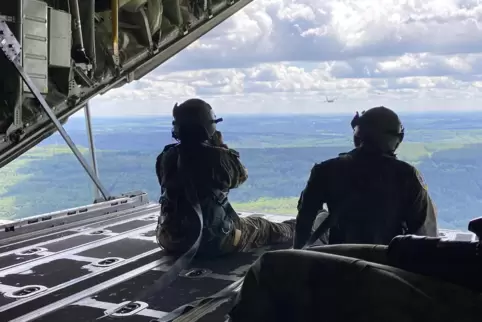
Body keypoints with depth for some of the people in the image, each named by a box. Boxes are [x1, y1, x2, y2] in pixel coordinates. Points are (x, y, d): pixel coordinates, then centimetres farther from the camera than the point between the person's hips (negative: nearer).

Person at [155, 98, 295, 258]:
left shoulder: (167, 157, -7)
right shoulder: (217, 157, -19)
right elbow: (240, 175, 1)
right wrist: (222, 146, 10)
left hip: (171, 240, 5)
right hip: (213, 242, -5)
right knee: (261, 227, 20)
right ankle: (291, 231, 50)